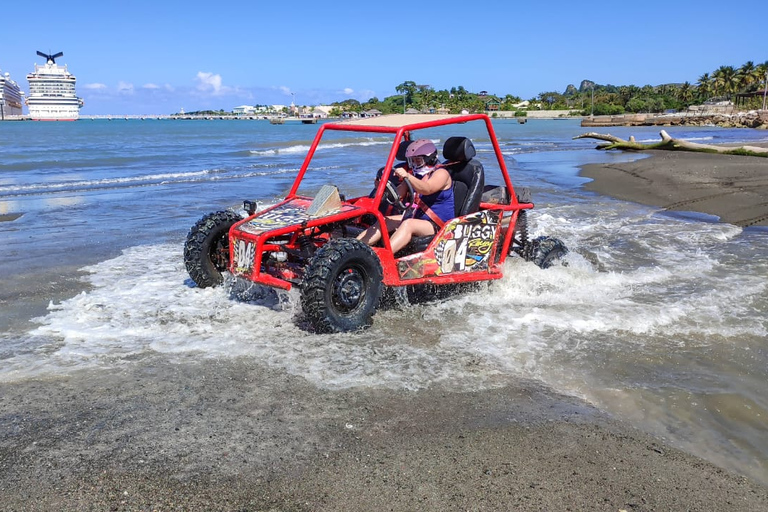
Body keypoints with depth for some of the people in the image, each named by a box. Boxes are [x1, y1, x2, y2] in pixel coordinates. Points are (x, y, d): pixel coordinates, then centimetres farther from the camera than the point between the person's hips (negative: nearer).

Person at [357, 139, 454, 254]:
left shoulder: (441, 173, -8)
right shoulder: (416, 175, 15)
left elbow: (427, 189, -29)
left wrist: (407, 176, -43)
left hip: (437, 225, -8)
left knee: (408, 224, -34)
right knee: (384, 221, -10)